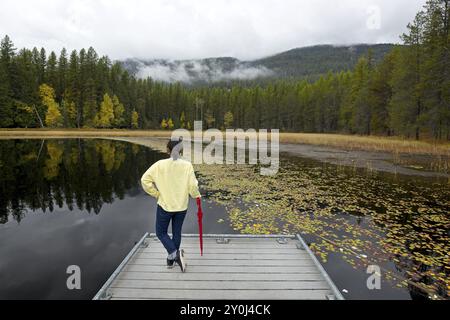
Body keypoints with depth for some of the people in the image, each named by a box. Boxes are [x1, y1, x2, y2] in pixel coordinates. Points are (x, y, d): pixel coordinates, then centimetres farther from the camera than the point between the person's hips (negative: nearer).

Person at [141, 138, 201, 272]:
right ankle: (171, 259, 31)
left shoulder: (160, 165, -12)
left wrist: (156, 193, -1)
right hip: (181, 206, 2)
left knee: (161, 233, 16)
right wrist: (196, 195, 8)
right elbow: (192, 185, -12)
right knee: (177, 233, 18)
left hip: (164, 205, -2)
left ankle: (174, 254, -4)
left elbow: (145, 179, -12)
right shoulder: (187, 165, -11)